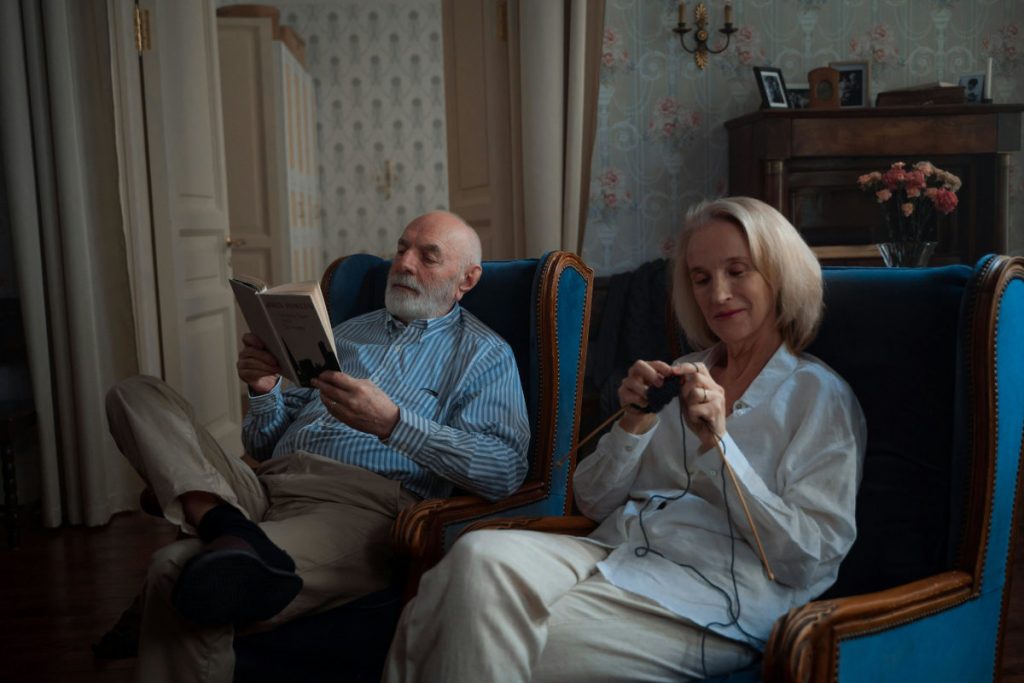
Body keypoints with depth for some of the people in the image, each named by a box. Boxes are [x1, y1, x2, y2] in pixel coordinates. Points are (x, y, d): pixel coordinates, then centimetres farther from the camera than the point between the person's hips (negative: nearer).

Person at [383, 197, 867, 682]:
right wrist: (634, 424, -1)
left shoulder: (821, 396, 5)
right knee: (480, 553, -28)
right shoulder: (682, 375, 20)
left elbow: (810, 560, -5)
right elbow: (593, 502, 18)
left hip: (712, 594, -5)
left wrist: (717, 442, -13)